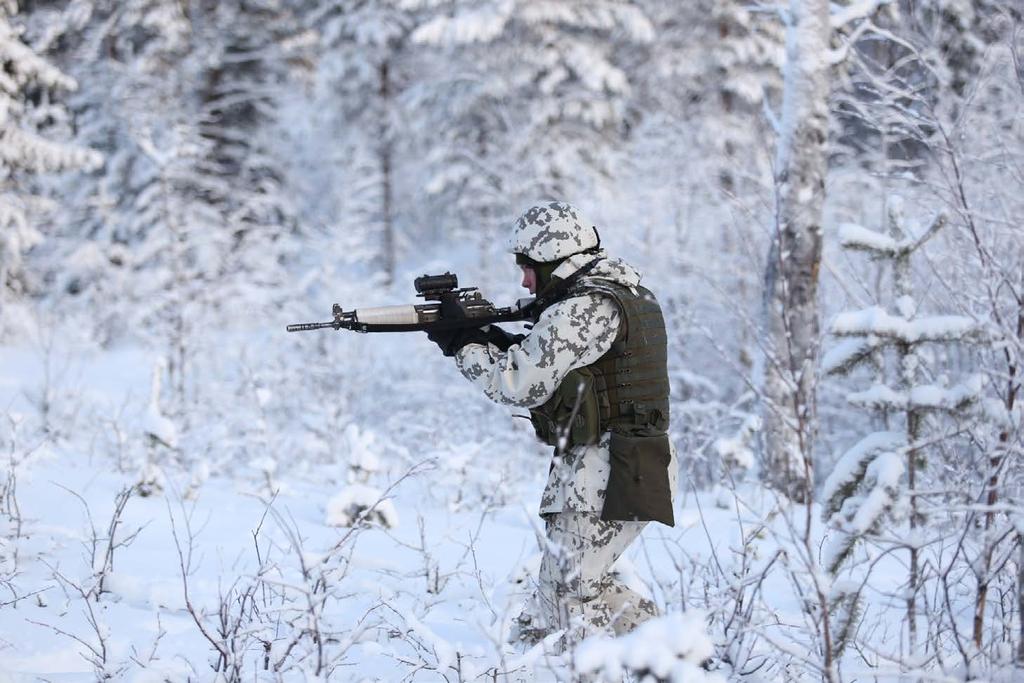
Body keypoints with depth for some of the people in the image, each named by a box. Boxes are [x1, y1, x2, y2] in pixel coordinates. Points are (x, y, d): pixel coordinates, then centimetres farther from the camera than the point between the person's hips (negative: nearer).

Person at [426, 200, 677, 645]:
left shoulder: (585, 308, -16)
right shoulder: (627, 294, 16)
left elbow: (522, 384, -16)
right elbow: (553, 371, 21)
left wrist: (464, 345, -2)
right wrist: (496, 340, 11)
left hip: (605, 476, -10)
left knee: (574, 591, -9)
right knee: (564, 582, 15)